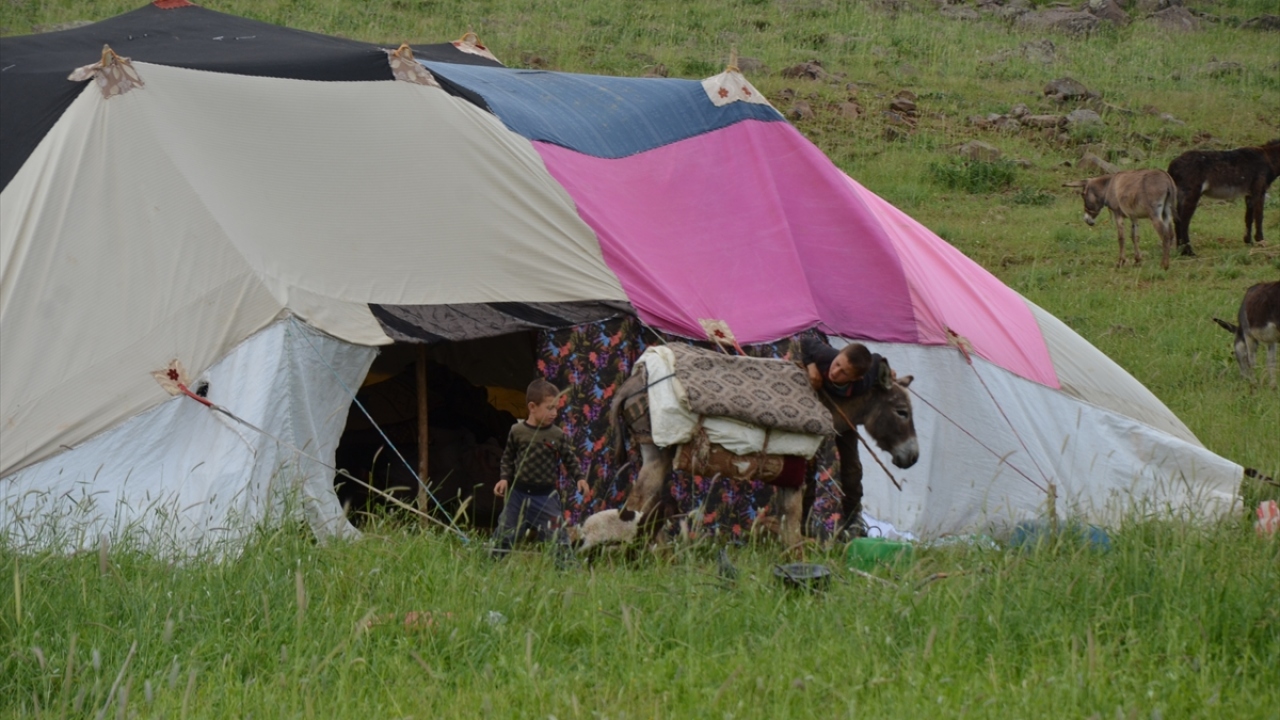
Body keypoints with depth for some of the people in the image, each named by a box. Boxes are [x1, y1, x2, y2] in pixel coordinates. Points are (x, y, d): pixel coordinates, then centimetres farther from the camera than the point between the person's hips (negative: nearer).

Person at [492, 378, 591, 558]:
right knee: (503, 536, 7)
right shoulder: (517, 432, -3)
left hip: (546, 495, -1)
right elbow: (507, 458, 6)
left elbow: (570, 461, 3)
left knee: (555, 537, -2)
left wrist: (580, 478, -11)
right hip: (518, 494, 1)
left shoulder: (558, 435, -3)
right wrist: (504, 478, -7)